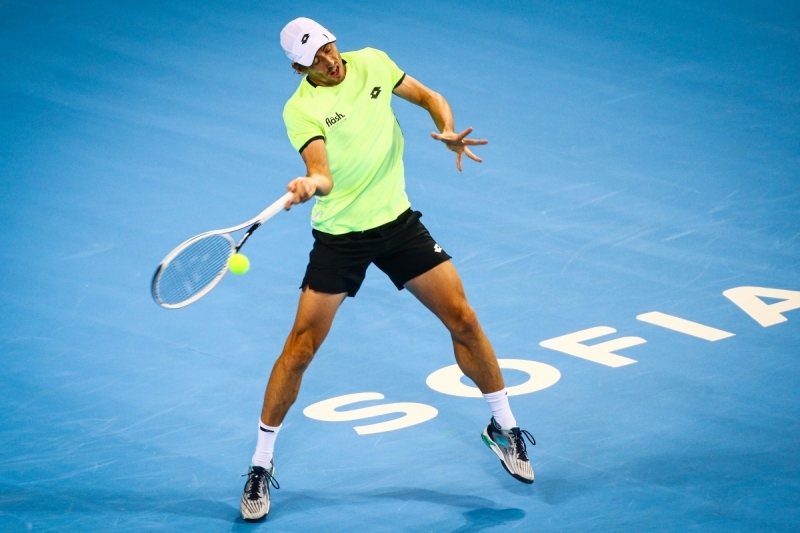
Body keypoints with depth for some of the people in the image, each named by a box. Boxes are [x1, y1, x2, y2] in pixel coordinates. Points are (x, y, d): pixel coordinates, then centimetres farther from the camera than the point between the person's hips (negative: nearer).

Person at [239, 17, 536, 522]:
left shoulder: (372, 62, -3)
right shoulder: (300, 109, -16)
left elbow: (429, 97, 8)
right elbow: (322, 173, -30)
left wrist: (448, 130, -13)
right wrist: (312, 183, -53)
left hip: (398, 221, 4)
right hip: (339, 235, -3)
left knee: (463, 319, 1)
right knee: (300, 349, -5)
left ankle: (504, 428, 23)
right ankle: (261, 466, 9)